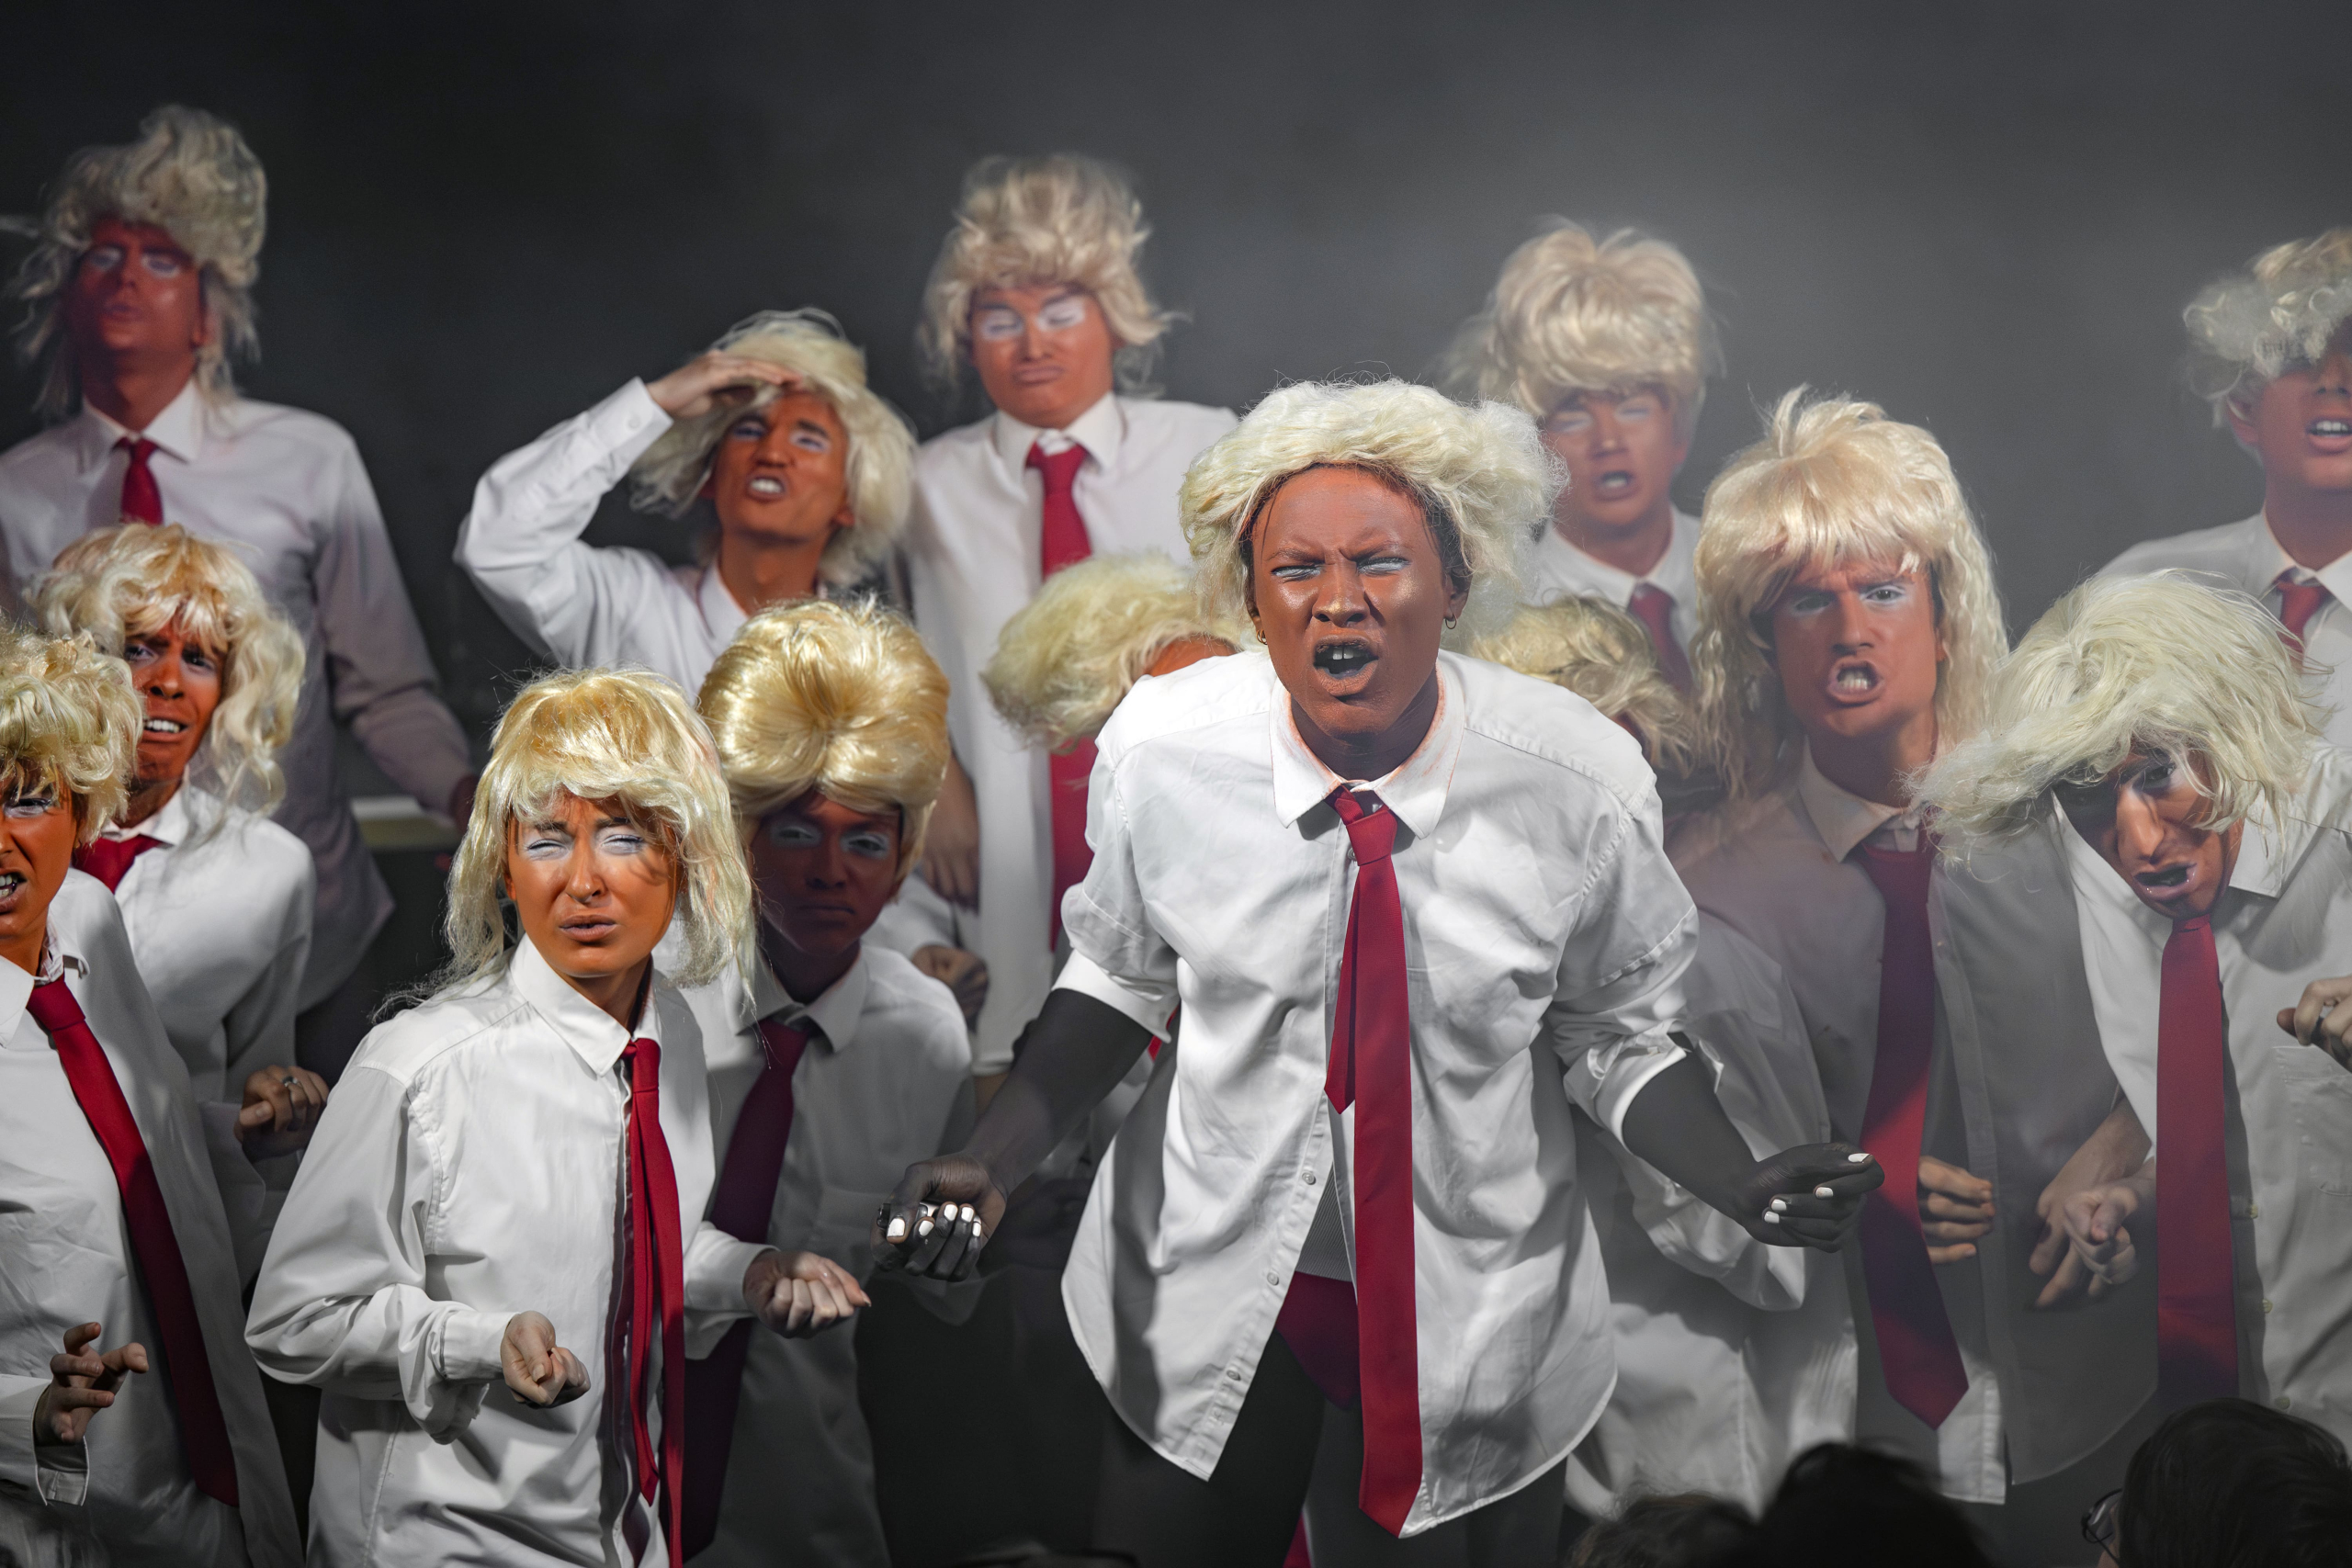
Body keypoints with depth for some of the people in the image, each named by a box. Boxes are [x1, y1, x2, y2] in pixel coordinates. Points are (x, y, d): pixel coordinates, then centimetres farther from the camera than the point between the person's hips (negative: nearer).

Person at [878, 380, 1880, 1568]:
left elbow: (1613, 1040, -6)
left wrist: (1741, 1186, -24)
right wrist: (992, 1160, -14)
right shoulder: (1157, 749, -15)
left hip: (1475, 1312, -1)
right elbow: (1118, 981, 1)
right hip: (1208, 1287, 1)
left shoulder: (1582, 782, -19)